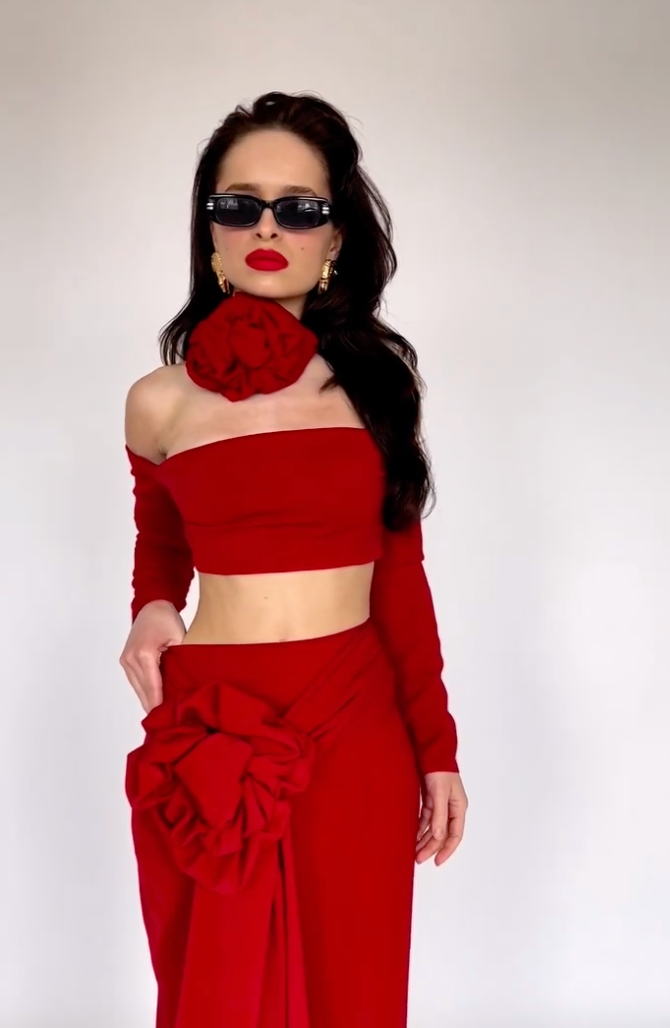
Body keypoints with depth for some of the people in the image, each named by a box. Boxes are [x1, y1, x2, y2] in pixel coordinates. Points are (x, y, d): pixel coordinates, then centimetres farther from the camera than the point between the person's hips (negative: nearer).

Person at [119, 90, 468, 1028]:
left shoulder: (374, 379, 2)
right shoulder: (161, 401, 1)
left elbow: (401, 576, 6)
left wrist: (437, 749, 6)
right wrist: (153, 613, -4)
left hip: (359, 732, 1)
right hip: (211, 734, 0)